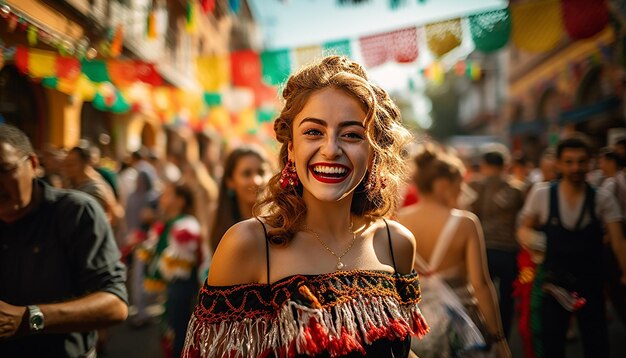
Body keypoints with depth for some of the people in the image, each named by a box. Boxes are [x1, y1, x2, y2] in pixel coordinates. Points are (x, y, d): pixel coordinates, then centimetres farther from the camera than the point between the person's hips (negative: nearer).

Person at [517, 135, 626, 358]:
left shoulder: (602, 200, -6)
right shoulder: (542, 194, -7)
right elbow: (524, 229, 4)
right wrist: (531, 238, -18)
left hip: (591, 283, 0)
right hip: (552, 283, 0)